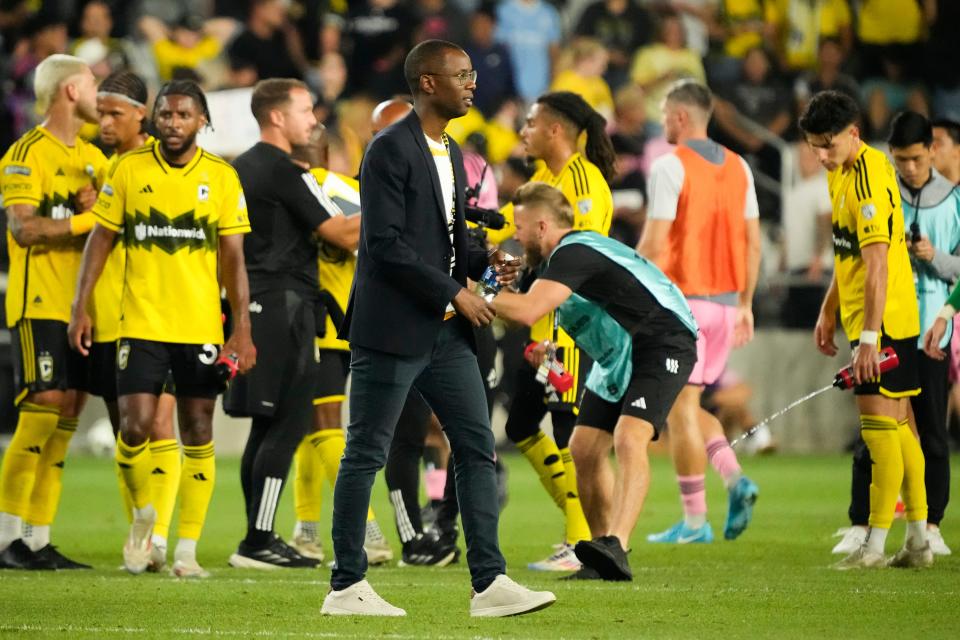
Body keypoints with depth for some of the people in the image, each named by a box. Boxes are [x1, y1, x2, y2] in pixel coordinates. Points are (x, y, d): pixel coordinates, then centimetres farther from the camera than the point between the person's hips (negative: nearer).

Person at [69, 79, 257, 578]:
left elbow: (233, 258, 3)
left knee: (198, 434, 2)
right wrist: (80, 307, 0)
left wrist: (242, 329, -3)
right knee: (135, 427, -10)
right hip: (141, 325, -1)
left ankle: (187, 550, 8)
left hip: (202, 327, 1)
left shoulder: (222, 178, 2)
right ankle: (143, 516, 18)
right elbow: (100, 240, 7)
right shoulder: (129, 170, 2)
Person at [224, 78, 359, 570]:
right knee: (288, 425, -8)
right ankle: (257, 543, -11)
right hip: (284, 304, -9)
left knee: (266, 426, 12)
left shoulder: (240, 170, 15)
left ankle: (258, 538, 12)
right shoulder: (286, 173, -11)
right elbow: (343, 234, -13)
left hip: (253, 304, 9)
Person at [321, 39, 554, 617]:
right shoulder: (391, 150, -12)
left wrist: (484, 261, 2)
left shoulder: (450, 152, 15)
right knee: (366, 455, -1)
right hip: (393, 329, -9)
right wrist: (455, 292, -16)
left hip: (446, 331, 9)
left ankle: (489, 583, 6)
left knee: (478, 450, 5)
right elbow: (386, 244, -18)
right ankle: (347, 587, 4)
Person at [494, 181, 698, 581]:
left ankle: (615, 548, -44)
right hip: (618, 355, 11)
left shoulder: (574, 253, -20)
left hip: (662, 345, -11)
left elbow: (528, 310, -33)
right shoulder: (563, 255, 11)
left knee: (628, 439, -28)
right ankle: (604, 560, 12)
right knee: (585, 448, 4)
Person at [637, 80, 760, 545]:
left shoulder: (670, 166, -10)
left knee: (680, 410, -1)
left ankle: (694, 520, -1)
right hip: (725, 301, 7)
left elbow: (653, 244, -15)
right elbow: (752, 243, 12)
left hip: (682, 301, -7)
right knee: (688, 406, 17)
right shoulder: (737, 167, 10)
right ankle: (735, 479, -3)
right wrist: (745, 304, 17)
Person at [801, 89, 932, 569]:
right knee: (897, 424, 12)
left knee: (879, 423, -8)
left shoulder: (869, 181, -20)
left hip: (884, 319, -10)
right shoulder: (841, 172, 11)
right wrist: (828, 312, 23)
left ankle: (876, 542, -6)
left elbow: (877, 265, -25)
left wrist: (869, 336, -28)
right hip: (861, 316, 10)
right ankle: (918, 541, 16)